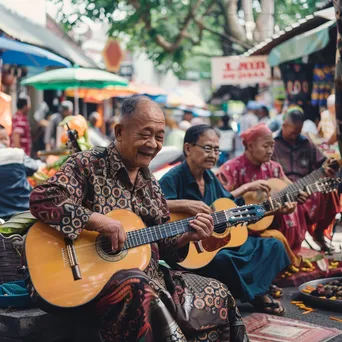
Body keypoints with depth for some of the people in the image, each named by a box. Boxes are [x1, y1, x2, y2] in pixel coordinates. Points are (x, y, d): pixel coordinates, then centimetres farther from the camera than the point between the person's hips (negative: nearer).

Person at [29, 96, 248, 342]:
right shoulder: (89, 165, -8)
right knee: (141, 292, -38)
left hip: (148, 274, 7)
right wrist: (95, 219, -28)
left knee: (216, 294, 0)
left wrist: (186, 237, -4)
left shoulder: (150, 185, 14)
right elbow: (41, 200, -22)